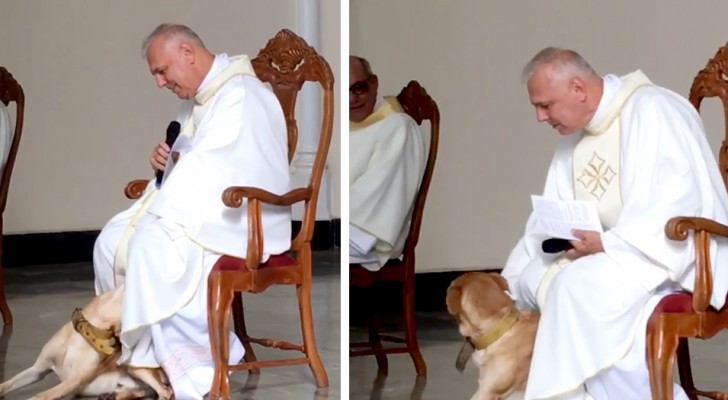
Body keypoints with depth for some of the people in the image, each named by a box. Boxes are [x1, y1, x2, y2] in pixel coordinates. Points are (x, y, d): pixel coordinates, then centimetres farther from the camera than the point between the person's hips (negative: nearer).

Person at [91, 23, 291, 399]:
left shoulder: (239, 97, -19)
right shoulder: (197, 98, 13)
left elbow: (207, 169, -26)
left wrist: (151, 214, -22)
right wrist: (167, 156, 1)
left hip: (240, 219, -10)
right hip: (202, 209, 10)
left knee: (152, 245, -31)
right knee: (113, 240, -2)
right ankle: (137, 352, 2)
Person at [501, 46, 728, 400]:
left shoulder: (651, 112, -15)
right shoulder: (574, 136, 11)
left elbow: (679, 205, -25)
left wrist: (608, 244, -26)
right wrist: (506, 288, 3)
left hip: (677, 254, -8)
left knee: (579, 284, -30)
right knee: (535, 280, -13)